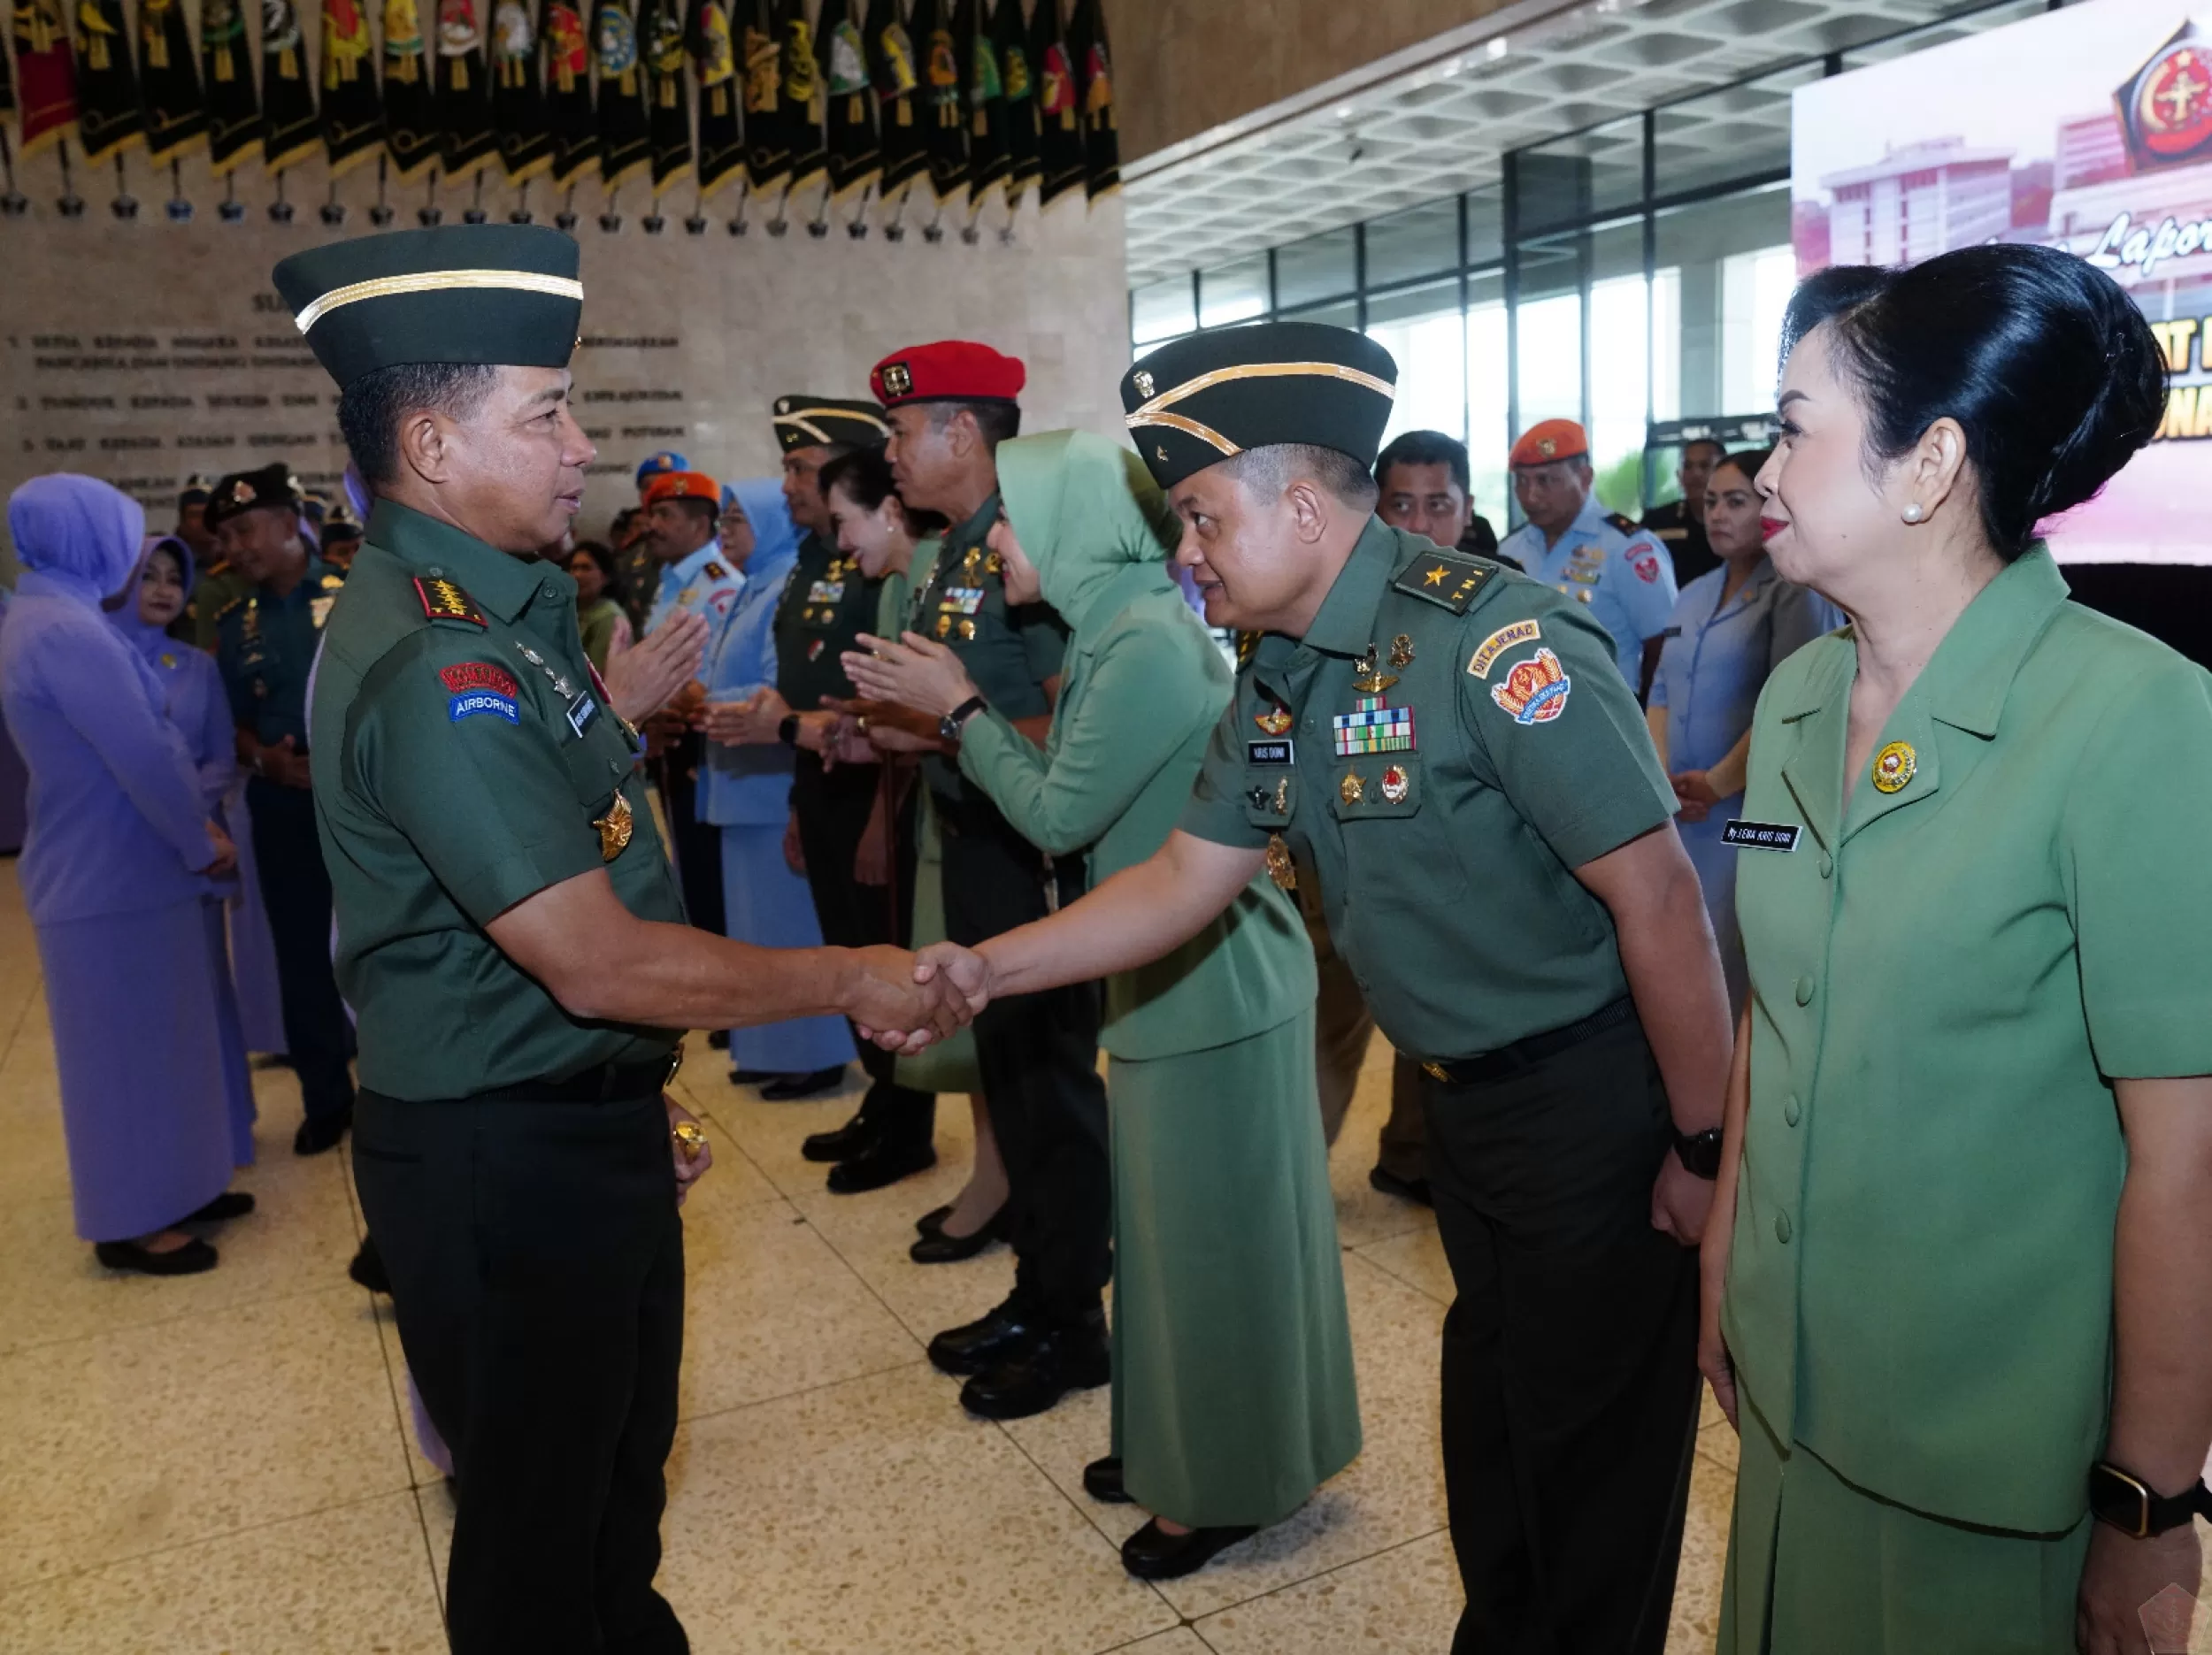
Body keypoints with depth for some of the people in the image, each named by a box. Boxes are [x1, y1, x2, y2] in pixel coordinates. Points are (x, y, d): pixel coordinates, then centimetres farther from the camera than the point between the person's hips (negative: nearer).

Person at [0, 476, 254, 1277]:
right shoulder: (65, 630, -22)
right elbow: (142, 758, -21)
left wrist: (192, 830, 11)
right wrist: (200, 843, -8)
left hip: (117, 862, 10)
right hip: (114, 874, -10)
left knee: (157, 1036, 18)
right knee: (131, 1045, 2)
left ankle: (165, 1188, 32)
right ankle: (130, 1224, 14)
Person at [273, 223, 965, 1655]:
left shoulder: (493, 612, 8)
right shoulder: (432, 664, -25)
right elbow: (599, 961, -27)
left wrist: (640, 1097, 16)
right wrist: (852, 982, -16)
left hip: (584, 1127, 9)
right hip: (506, 1165, -9)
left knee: (622, 1482, 27)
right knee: (539, 1538, 13)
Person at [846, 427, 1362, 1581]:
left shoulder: (1149, 644, -22)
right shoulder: (1118, 631, 8)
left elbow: (1058, 815, -18)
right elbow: (1068, 794, 7)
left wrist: (959, 707, -8)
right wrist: (941, 711, 6)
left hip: (1215, 979, -10)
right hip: (1174, 970, 10)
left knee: (1212, 1228, 5)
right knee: (1177, 1219, 20)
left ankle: (1226, 1487, 24)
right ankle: (1182, 1443, 39)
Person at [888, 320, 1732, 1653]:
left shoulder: (1494, 644, -25)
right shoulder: (1280, 684, 2)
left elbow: (1658, 896, -24)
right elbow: (1189, 879, 6)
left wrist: (1706, 1149, -18)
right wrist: (986, 969, -2)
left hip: (1596, 1102, -8)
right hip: (1467, 1096, 8)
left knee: (1591, 1454, 9)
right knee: (1487, 1412, 25)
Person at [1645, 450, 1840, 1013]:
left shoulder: (1797, 592, -7)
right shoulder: (1693, 596, 16)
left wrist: (1717, 784, -13)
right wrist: (1662, 779, -1)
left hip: (1756, 813, -7)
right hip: (1681, 816, 7)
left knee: (1743, 963, -5)